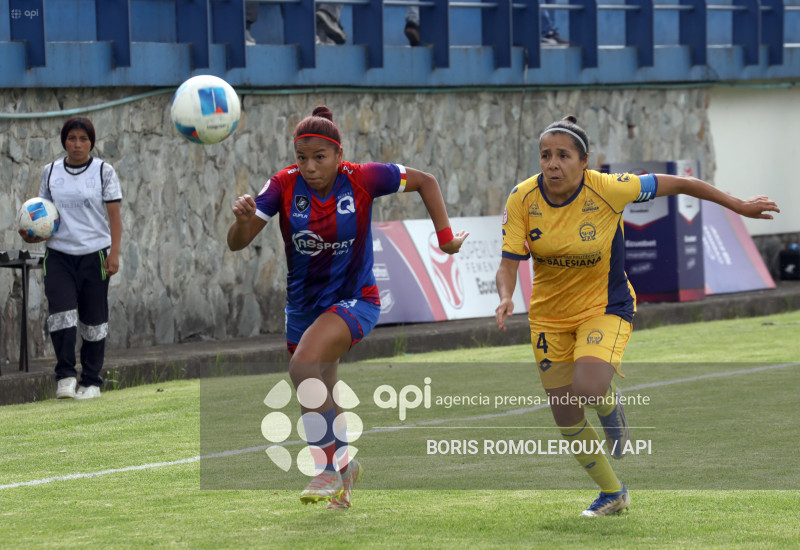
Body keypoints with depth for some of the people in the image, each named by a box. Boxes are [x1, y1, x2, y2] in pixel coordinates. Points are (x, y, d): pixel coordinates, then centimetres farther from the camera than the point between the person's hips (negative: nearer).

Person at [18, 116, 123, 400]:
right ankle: (65, 376, -8)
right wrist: (31, 234, -5)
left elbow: (114, 215, -1)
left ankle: (91, 381, 13)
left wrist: (114, 252, -10)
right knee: (61, 312, -14)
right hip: (59, 253, 2)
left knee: (93, 318, 4)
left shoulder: (104, 171, 0)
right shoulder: (51, 172, 7)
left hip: (94, 254, -1)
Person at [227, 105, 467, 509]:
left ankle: (328, 468, -20)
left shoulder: (361, 179, -17)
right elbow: (236, 244, -17)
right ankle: (343, 466, 47)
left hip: (354, 301, -5)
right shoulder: (284, 186, -12)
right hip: (303, 305, 5)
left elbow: (425, 181, -1)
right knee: (320, 397, 18)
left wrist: (445, 236, -5)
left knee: (304, 366, -30)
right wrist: (244, 220, -39)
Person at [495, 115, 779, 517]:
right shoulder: (522, 200, -15)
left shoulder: (608, 190, -22)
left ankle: (613, 408, 8)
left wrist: (737, 206, -2)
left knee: (588, 387, -31)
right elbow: (509, 262, -12)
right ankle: (612, 493, 30)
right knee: (566, 419, 6)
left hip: (604, 306, -3)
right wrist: (506, 298, -34)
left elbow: (677, 184, -10)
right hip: (549, 314, 4)